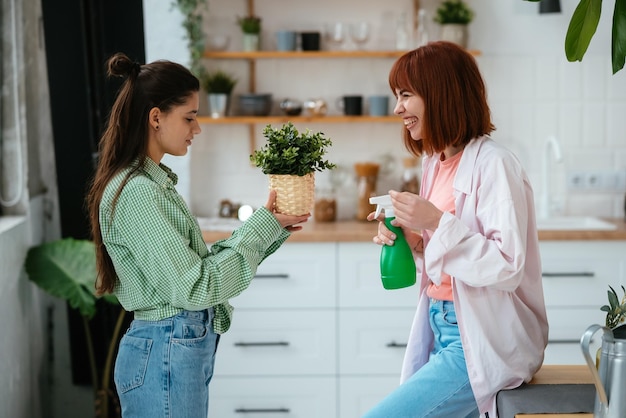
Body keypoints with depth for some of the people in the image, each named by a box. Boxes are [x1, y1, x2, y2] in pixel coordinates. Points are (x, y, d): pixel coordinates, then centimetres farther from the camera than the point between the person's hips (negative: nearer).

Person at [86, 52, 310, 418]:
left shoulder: (155, 182, 10)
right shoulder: (136, 194, -19)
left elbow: (197, 261, 8)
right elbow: (194, 287, -21)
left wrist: (273, 231, 2)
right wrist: (262, 227, -14)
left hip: (185, 349, 9)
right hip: (166, 355, -9)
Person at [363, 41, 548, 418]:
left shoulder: (493, 164, -15)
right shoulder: (436, 163, 11)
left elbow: (508, 267, -19)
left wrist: (437, 225, -24)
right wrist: (411, 241, 0)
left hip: (483, 342, -8)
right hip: (443, 331, 8)